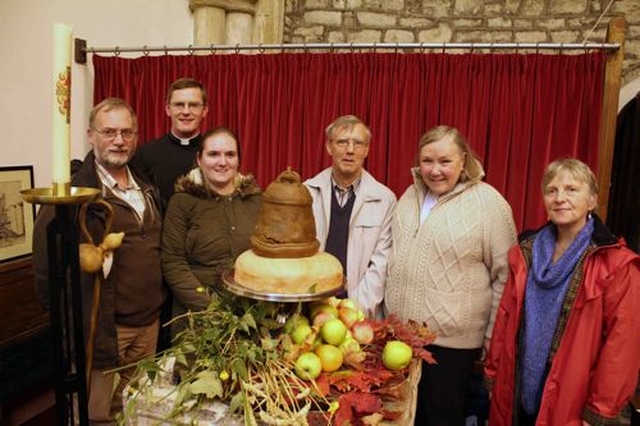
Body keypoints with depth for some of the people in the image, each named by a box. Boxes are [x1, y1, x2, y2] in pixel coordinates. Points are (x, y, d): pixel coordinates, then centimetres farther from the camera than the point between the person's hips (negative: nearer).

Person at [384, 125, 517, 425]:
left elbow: (505, 275, -7)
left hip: (452, 339, -5)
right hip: (401, 332, 5)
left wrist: (493, 334, -5)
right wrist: (388, 316, 14)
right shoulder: (411, 196, 7)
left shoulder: (488, 203, -11)